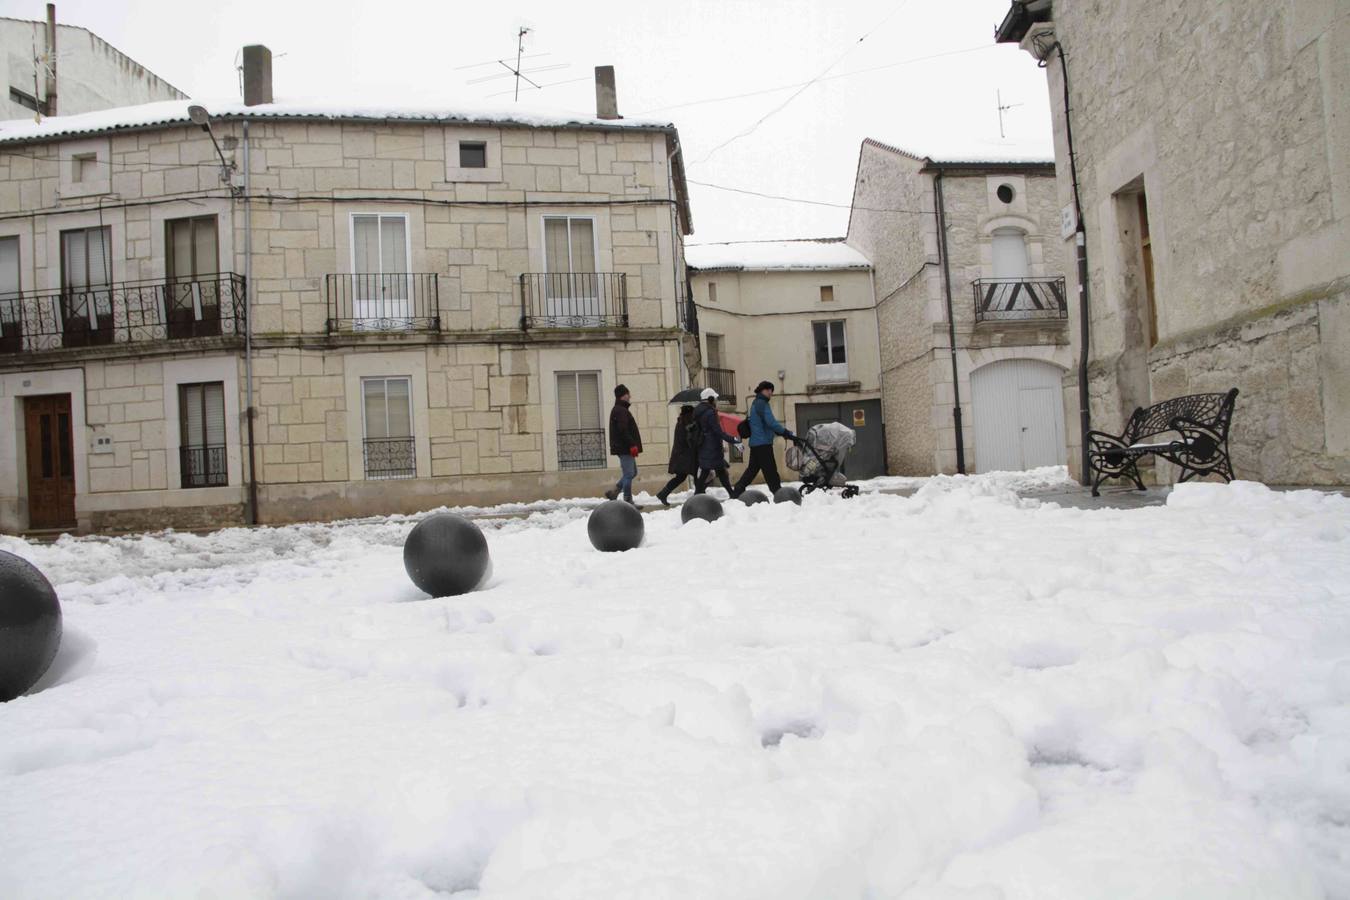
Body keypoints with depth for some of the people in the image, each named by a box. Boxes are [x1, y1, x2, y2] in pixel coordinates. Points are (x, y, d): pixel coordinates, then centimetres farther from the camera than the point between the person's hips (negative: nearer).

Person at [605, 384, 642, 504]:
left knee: (632, 473, 17)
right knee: (629, 474, -7)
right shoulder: (620, 411, -14)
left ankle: (613, 492, 15)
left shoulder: (620, 410, 20)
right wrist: (632, 445, -24)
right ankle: (628, 501, -3)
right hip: (625, 449, -11)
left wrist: (632, 445, 20)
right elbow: (623, 430, -23)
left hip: (625, 449, 11)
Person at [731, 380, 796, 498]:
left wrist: (784, 432, 15)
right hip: (763, 443, -10)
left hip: (756, 443, 10)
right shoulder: (762, 403, -13)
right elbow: (771, 423, -22)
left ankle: (736, 492, 13)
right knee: (770, 470, -6)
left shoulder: (756, 403, 18)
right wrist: (786, 433, -19)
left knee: (753, 468, 14)